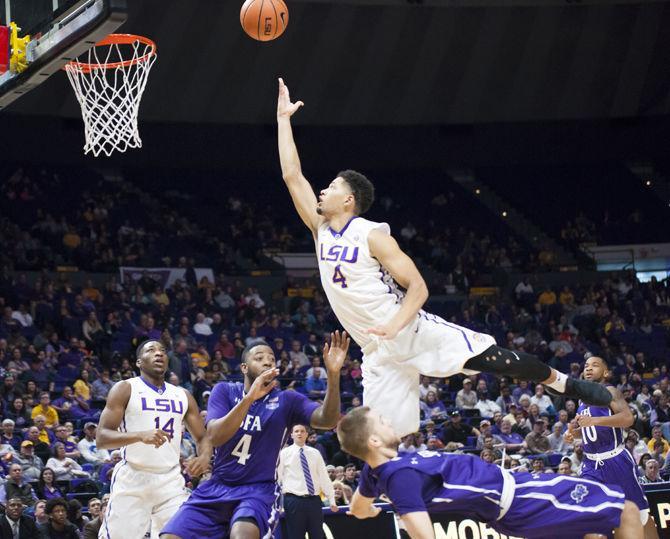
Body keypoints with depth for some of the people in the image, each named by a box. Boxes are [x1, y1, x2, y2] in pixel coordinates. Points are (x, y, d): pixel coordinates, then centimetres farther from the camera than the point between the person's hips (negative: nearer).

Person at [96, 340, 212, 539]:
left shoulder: (183, 396, 13)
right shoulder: (125, 389, -1)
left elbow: (202, 438, 16)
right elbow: (101, 439, -9)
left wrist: (204, 457, -10)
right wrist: (140, 435, -28)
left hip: (170, 482, 4)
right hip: (132, 479, -4)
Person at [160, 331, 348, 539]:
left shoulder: (286, 401, -2)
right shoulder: (224, 391, 0)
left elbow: (327, 420, -20)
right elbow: (215, 437, -17)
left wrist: (333, 374, -37)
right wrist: (249, 397, -30)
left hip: (258, 491, -3)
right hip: (217, 488, 3)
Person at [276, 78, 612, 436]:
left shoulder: (372, 235, -9)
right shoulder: (321, 229, 9)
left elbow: (418, 287, -12)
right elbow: (292, 175, 11)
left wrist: (394, 325, -29)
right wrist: (283, 118, 9)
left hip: (412, 330, -6)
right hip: (379, 352, 6)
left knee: (495, 359, -11)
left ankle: (566, 385, 7)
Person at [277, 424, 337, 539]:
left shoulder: (315, 453, 11)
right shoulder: (284, 453, 2)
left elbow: (324, 477, 10)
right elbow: (278, 477, 0)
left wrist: (331, 500, 7)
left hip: (314, 500, 3)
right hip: (294, 501, -3)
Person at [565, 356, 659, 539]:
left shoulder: (609, 392, -8)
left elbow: (627, 418, -25)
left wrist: (593, 420, -31)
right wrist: (572, 433, 8)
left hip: (616, 460, -6)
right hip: (592, 464, 6)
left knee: (638, 513, 4)